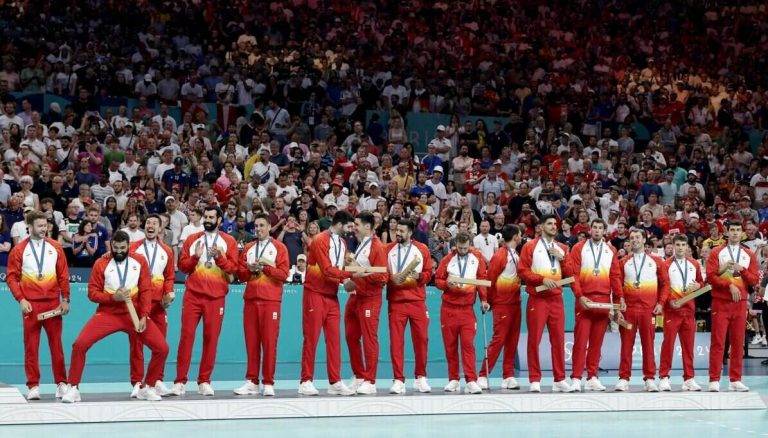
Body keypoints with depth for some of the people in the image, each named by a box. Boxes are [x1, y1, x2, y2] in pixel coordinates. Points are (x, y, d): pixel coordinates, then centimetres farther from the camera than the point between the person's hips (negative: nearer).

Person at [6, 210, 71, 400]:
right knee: (31, 345, -1)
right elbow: (11, 277, 2)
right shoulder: (19, 250, 3)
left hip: (53, 304, 1)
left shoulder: (55, 247, 8)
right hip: (30, 305, -1)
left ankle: (61, 383, 8)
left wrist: (65, 299, 3)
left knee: (56, 344, 2)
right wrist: (21, 299, -8)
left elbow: (63, 275, 9)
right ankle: (33, 386, 2)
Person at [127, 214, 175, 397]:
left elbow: (169, 276, 15)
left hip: (158, 302, 2)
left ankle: (157, 381, 9)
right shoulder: (133, 248, 4)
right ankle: (137, 384, -1)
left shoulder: (166, 251, 12)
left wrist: (169, 292, -2)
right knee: (136, 343, -3)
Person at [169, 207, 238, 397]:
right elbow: (182, 265, 8)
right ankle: (180, 382, -4)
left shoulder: (228, 242, 7)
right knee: (187, 335, -5)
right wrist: (195, 257, -10)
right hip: (193, 294, 1)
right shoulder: (192, 240, 11)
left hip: (216, 297, -1)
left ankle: (204, 382, 6)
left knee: (211, 338, -2)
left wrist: (219, 257, -16)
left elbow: (233, 267, 1)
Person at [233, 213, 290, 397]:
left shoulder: (278, 247, 6)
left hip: (270, 300, -4)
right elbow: (241, 274, 13)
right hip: (250, 299, 4)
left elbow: (283, 273, -4)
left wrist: (265, 267, -11)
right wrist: (250, 269, -6)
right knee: (251, 341, 1)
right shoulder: (248, 248, 17)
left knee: (269, 341, -7)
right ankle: (252, 382, 5)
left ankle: (268, 384, -5)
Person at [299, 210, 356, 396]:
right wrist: (349, 274, -22)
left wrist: (347, 280, -4)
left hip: (332, 296, 7)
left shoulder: (342, 243, 13)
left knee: (334, 338, 4)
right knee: (311, 338, -4)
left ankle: (335, 382, 5)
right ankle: (306, 382, -1)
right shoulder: (320, 240, -12)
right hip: (316, 295, -7)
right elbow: (327, 270, -19)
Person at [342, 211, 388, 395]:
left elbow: (382, 277, -15)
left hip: (369, 299, -9)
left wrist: (360, 273, -21)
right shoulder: (359, 245, 17)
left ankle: (370, 382, -4)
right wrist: (349, 281, 11)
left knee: (369, 338, -6)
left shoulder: (376, 247, -10)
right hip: (354, 296, 9)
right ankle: (359, 377, 19)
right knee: (351, 337, 10)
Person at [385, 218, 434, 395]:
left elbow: (428, 273, 8)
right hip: (396, 301, 0)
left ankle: (421, 377, 15)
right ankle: (399, 380, -3)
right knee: (396, 340, -5)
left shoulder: (422, 249, 7)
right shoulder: (388, 250, 7)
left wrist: (418, 276, -12)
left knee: (421, 338, 2)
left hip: (417, 300, 1)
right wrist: (391, 278, -15)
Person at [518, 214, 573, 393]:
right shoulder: (530, 247, 3)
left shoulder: (562, 248, 15)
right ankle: (535, 380, -1)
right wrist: (542, 279, -15)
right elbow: (522, 271, -5)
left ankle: (559, 380, 6)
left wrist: (562, 258, -3)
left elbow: (569, 274, 13)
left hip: (556, 299, 4)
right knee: (534, 339, -5)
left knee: (558, 339, 2)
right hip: (537, 299, -4)